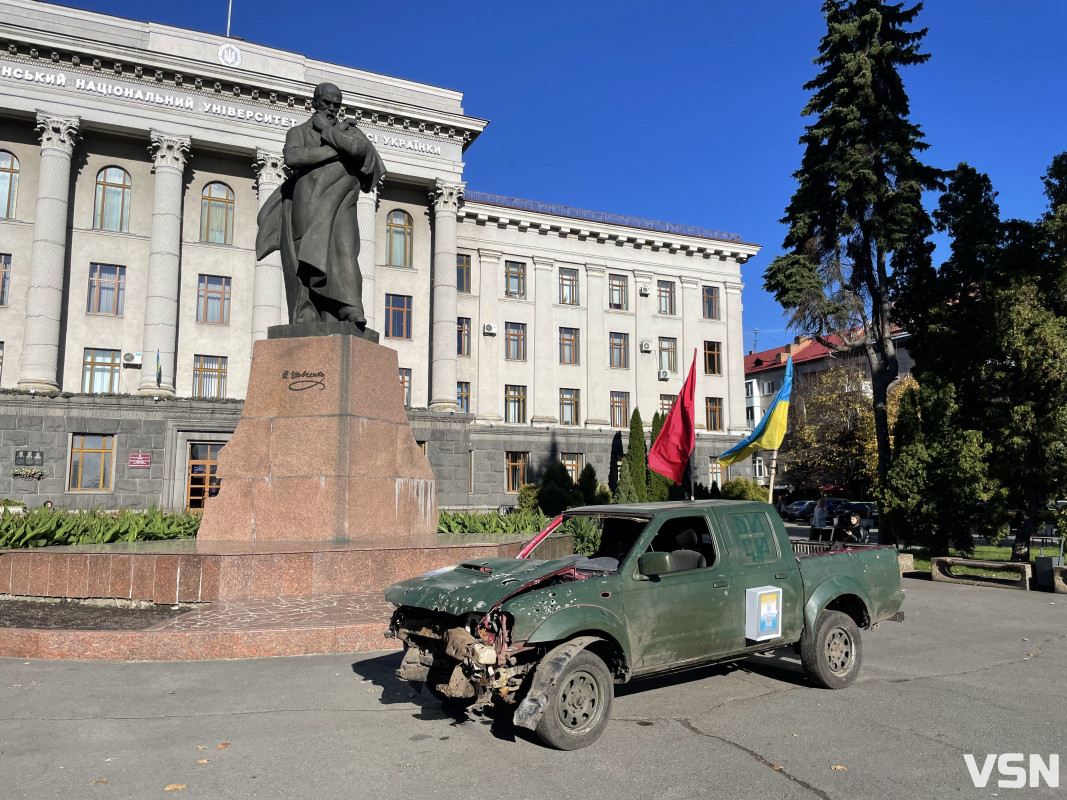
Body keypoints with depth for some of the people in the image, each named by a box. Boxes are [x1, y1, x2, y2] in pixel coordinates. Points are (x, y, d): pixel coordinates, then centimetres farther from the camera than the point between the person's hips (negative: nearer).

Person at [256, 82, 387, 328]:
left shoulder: (350, 131, 20)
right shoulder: (298, 132, 19)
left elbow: (360, 148, -5)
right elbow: (292, 157, -5)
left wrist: (326, 130, 3)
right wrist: (336, 150, -4)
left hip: (339, 206, -1)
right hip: (307, 210, 1)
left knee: (344, 251, -26)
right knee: (307, 265, -9)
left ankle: (351, 310, -36)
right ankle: (306, 322, -12)